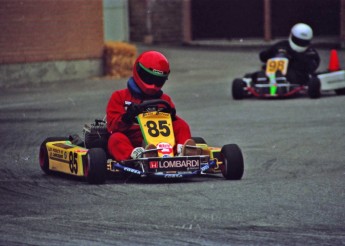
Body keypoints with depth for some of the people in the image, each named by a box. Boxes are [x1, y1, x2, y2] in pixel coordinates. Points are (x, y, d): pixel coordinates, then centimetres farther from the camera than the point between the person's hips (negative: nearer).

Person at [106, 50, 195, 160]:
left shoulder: (164, 99, 23)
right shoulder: (120, 97, 14)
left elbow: (174, 123, 11)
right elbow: (113, 124, 0)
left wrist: (171, 116, -12)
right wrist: (126, 118, -21)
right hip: (130, 144, -2)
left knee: (181, 125, -15)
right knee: (116, 139, -34)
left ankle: (182, 150, -46)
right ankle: (136, 155, -65)